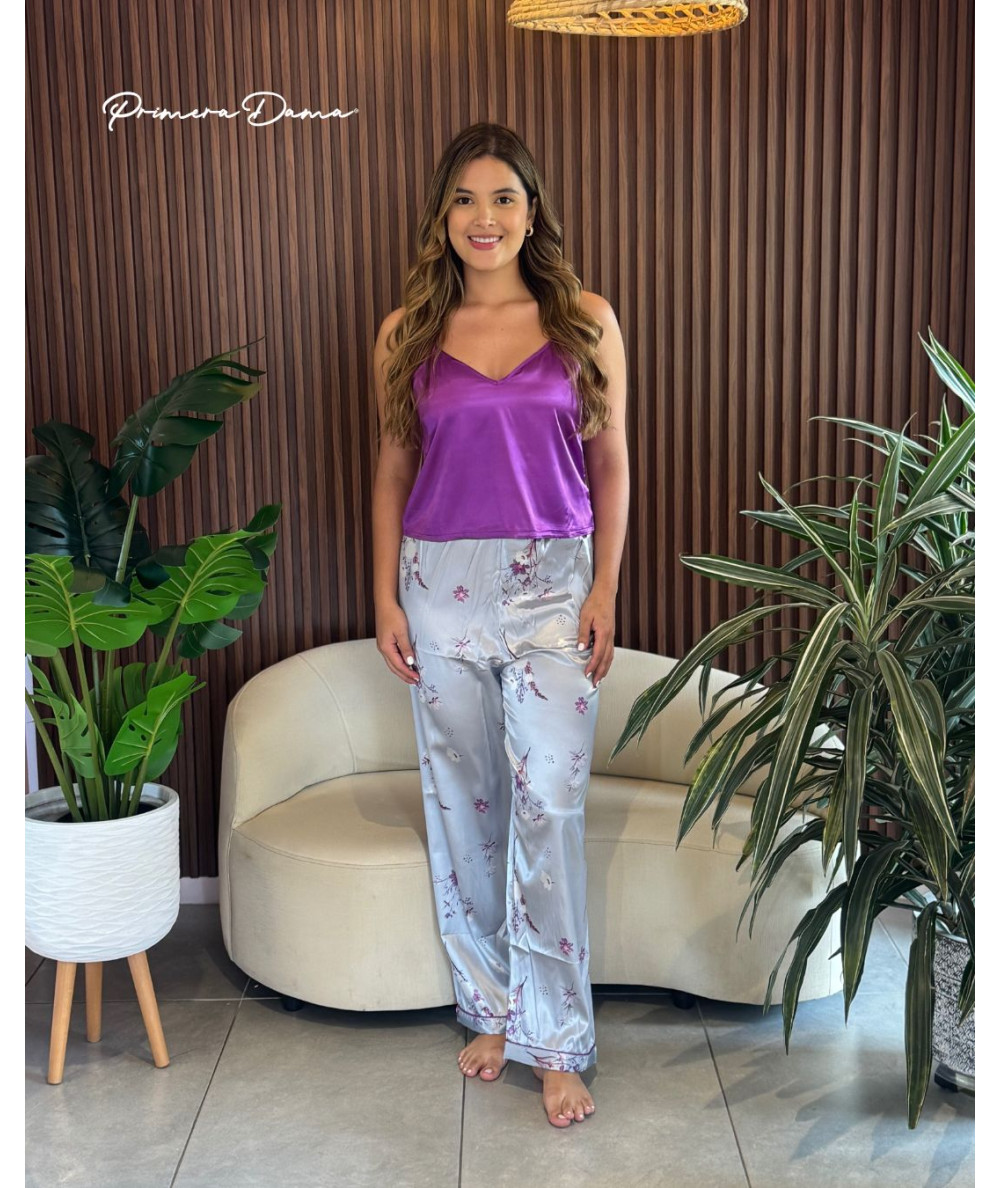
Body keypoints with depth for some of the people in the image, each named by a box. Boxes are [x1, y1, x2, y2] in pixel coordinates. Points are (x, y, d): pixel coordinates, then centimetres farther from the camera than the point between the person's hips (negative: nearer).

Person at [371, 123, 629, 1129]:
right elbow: (393, 472, 9)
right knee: (461, 801, 8)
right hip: (442, 583, 2)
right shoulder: (408, 334, 5)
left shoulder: (585, 322, 2)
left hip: (552, 582, -1)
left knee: (549, 806, -6)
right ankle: (491, 1008, 25)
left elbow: (610, 463, 4)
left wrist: (605, 590, -3)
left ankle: (555, 1042, 7)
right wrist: (386, 599, 3)